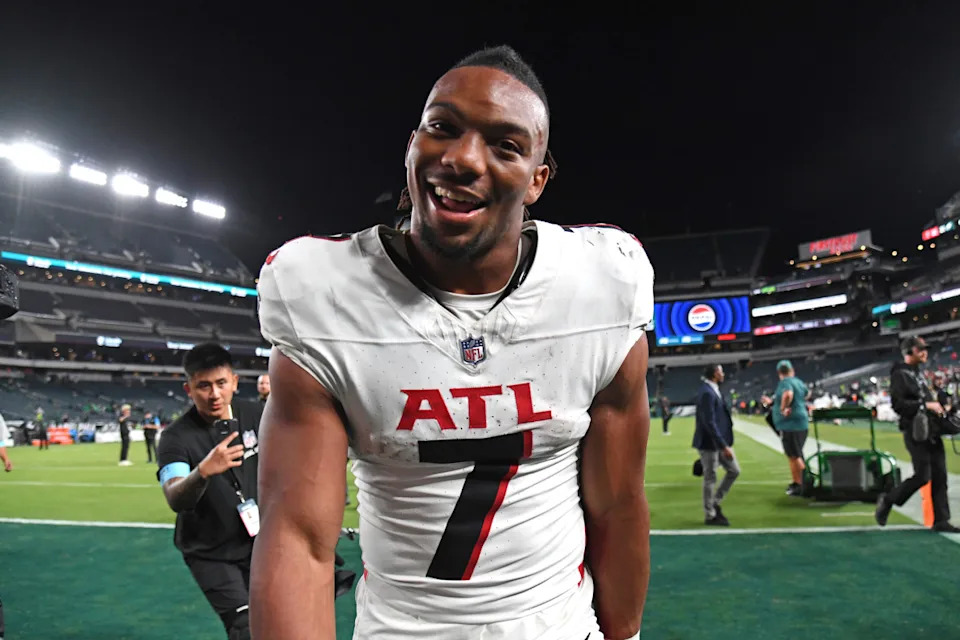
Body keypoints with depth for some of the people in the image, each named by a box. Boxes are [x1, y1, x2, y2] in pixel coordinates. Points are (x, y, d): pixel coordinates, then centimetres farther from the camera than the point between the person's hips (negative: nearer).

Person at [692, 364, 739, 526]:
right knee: (710, 479, 2)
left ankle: (715, 503, 25)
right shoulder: (707, 393, -21)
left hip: (720, 441, 10)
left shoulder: (713, 390, 11)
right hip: (709, 443, -10)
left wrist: (725, 444, 18)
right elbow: (709, 423, -26)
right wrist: (724, 446, -25)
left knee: (734, 470, 14)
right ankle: (710, 515, 16)